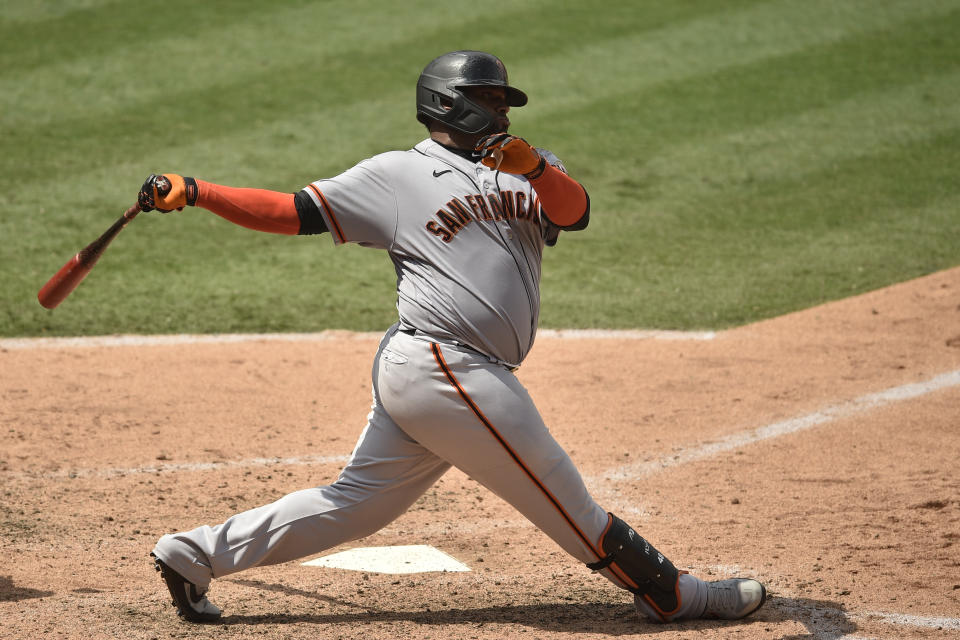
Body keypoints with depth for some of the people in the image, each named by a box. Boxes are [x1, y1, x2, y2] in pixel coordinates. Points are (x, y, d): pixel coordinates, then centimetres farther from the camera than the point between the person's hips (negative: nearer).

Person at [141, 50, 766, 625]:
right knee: (563, 497, -1)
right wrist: (192, 192, -7)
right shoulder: (396, 174, 2)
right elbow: (292, 212, 2)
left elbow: (575, 212, -1)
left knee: (357, 502, 10)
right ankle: (669, 592, 8)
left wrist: (533, 165, -22)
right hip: (441, 364, -8)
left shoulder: (521, 173, 19)